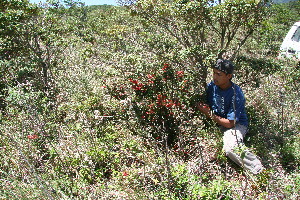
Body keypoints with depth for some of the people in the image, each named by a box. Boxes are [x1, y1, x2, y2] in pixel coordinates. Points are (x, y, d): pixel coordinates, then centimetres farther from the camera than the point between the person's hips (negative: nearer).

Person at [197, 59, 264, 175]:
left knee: (230, 149, -36)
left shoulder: (236, 94, -24)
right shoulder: (211, 86, -6)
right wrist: (203, 108, -15)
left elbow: (230, 123, -23)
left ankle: (258, 170, -12)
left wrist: (210, 114, -25)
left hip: (236, 124, -6)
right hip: (216, 123, 7)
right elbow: (207, 105, 9)